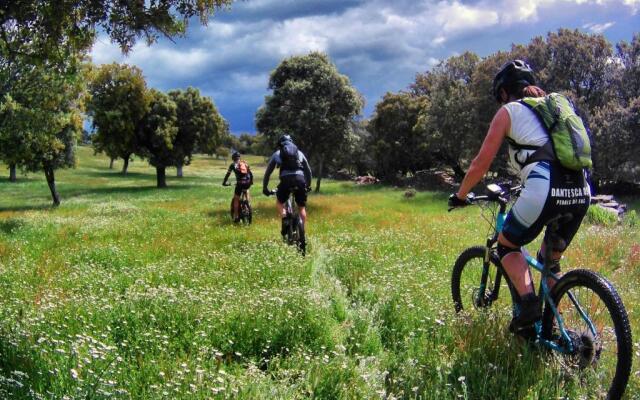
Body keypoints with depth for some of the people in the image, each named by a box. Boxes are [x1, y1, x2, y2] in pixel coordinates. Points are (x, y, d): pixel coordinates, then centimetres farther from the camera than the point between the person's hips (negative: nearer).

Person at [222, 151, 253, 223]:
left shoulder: (233, 165, 9)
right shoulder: (245, 163, 18)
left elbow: (228, 174, 9)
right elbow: (250, 173, 22)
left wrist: (224, 182, 19)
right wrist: (251, 181, 35)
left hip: (240, 183, -3)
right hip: (248, 182, 3)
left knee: (236, 199, 11)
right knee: (246, 190, 38)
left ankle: (236, 217, 10)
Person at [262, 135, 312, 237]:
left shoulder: (277, 154, 23)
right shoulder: (299, 153, 27)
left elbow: (268, 172, 23)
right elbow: (308, 170, 29)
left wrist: (265, 188, 30)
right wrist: (308, 185, 38)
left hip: (286, 179, -1)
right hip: (300, 179, 2)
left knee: (279, 202, 22)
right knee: (302, 208, 16)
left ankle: (284, 219, -4)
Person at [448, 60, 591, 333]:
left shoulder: (508, 111, 11)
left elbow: (482, 163, 7)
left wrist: (460, 196, 20)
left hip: (544, 189, -6)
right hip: (580, 191, 6)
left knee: (507, 244, 16)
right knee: (550, 258, 24)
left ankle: (528, 302, -4)